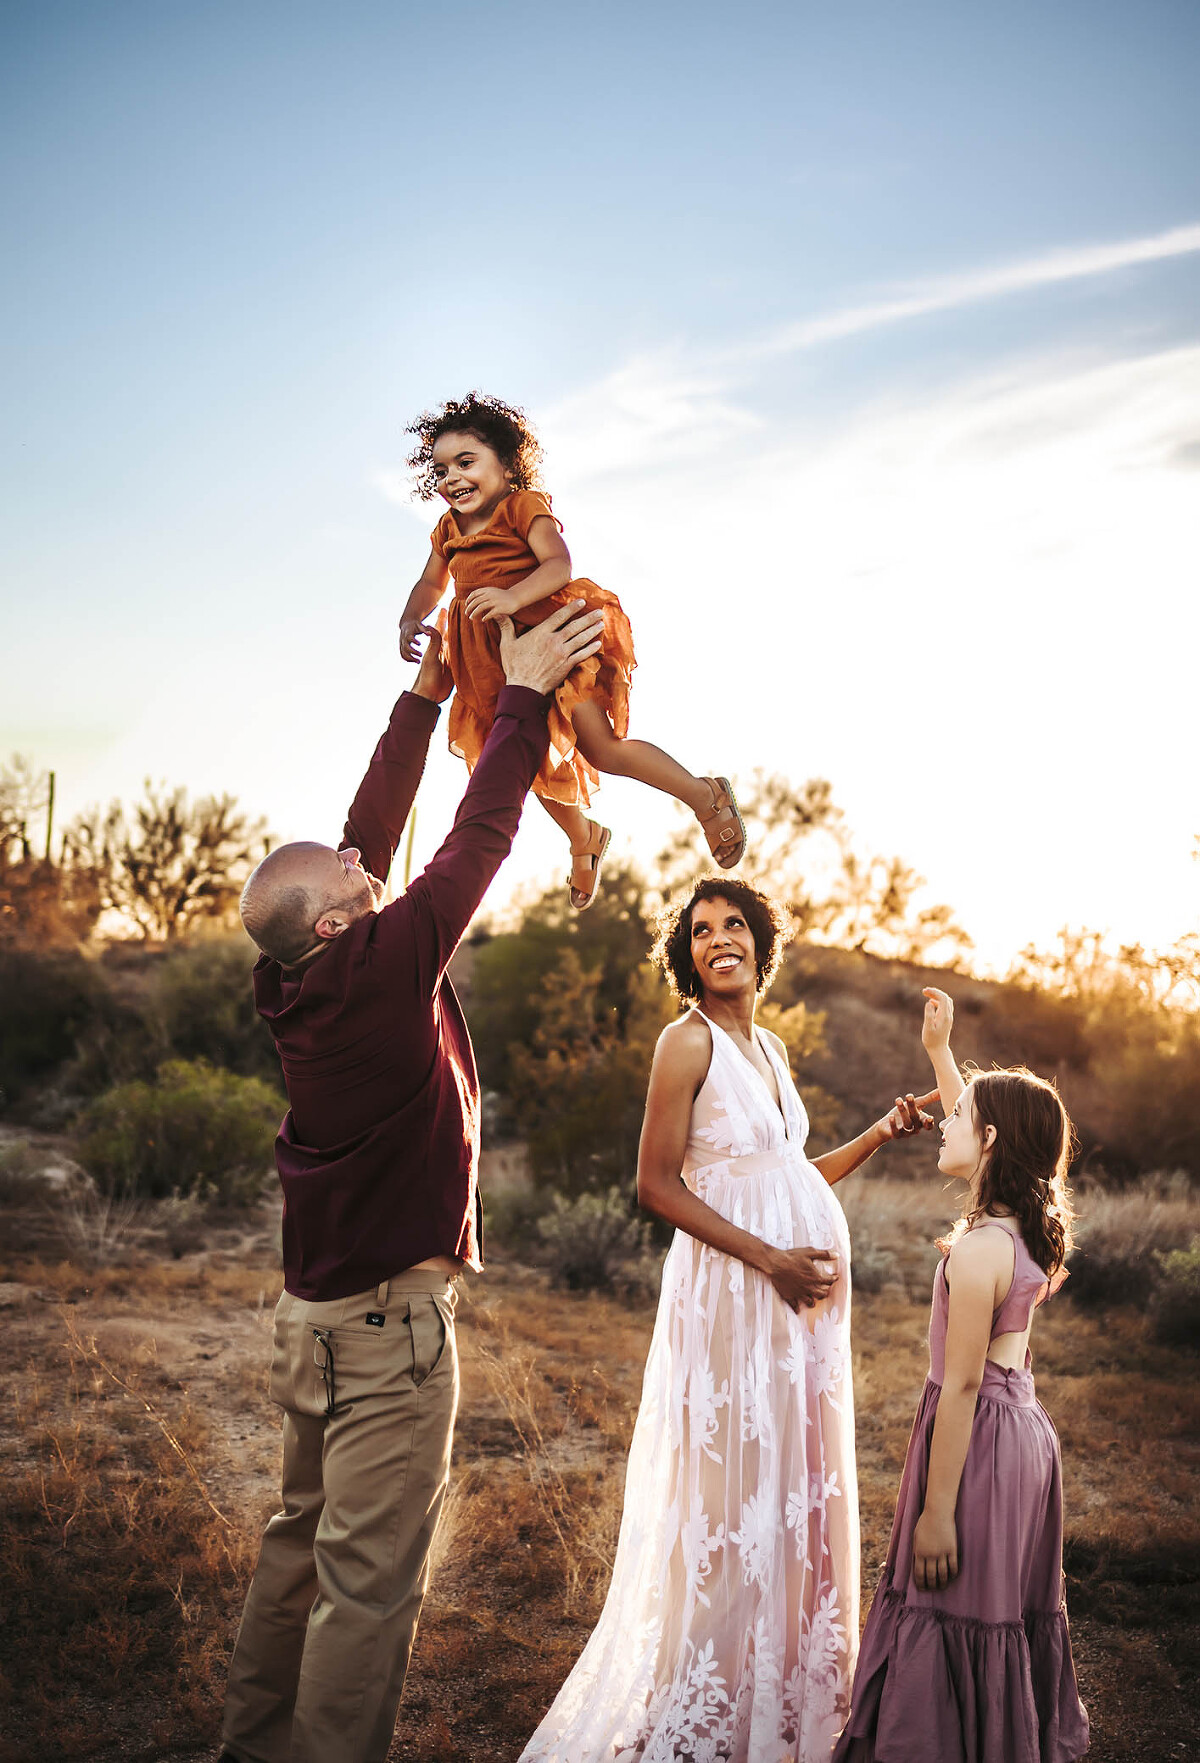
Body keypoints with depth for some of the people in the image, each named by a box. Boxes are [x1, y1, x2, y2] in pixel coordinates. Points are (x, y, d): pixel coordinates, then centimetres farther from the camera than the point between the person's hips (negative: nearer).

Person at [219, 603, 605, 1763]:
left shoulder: (299, 981, 1)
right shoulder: (381, 968, -20)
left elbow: (373, 832, 8)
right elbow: (476, 841, -14)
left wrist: (427, 695, 11)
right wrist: (522, 696, -5)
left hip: (312, 1312, 9)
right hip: (387, 1323, -9)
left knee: (304, 1539, 19)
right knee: (370, 1577, -1)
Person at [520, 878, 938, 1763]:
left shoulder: (771, 1047, 13)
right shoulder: (690, 1041, -10)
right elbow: (658, 1185, -13)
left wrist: (881, 1133, 10)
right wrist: (771, 1259, -17)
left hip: (799, 1290, 8)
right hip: (729, 1285, -8)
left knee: (797, 1485, 14)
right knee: (732, 1485, -2)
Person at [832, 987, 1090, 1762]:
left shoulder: (979, 1249, -22)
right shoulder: (1028, 1224, 2)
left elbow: (962, 1385, -22)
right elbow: (983, 1126, 22)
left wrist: (937, 1510, -18)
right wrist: (939, 1050, 26)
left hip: (980, 1435, -9)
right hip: (1023, 1427, 9)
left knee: (957, 1609, 3)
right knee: (1012, 1607, 19)